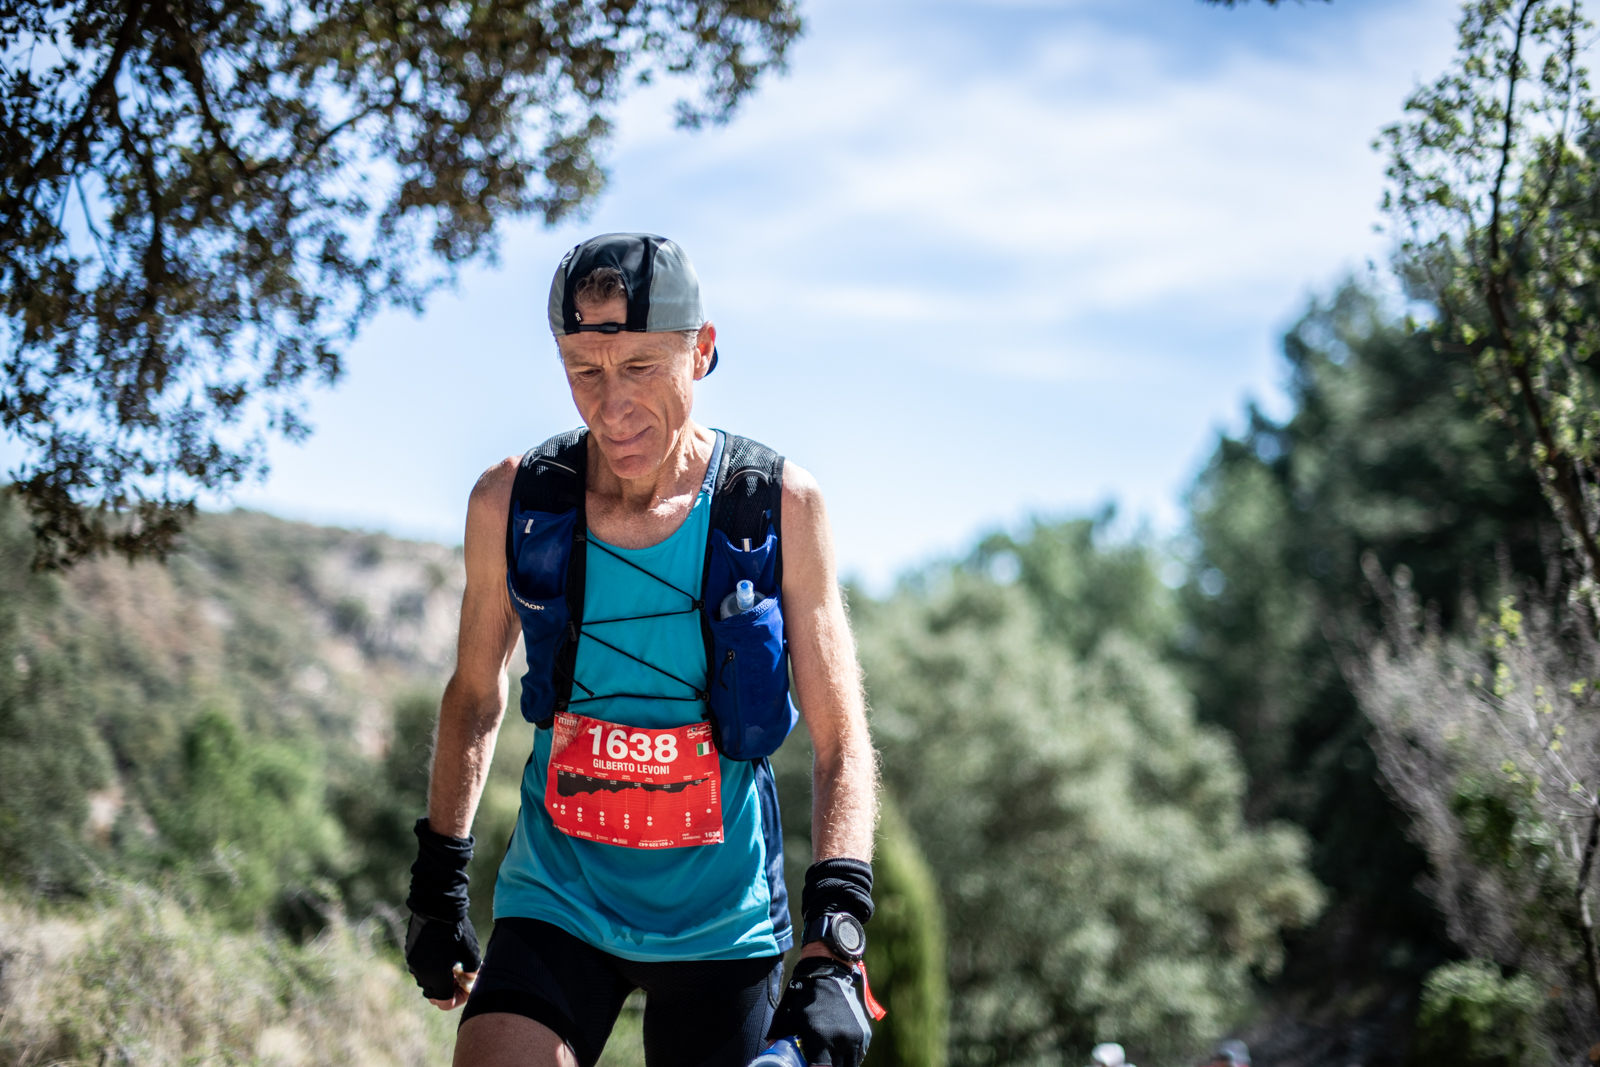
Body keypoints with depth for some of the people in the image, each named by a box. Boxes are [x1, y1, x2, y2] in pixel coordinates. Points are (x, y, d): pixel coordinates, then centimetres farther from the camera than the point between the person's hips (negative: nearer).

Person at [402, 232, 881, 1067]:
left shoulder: (782, 509, -11)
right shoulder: (511, 503, -7)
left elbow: (840, 741, -10)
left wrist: (834, 949, -20)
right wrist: (438, 883, 13)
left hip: (723, 926, 0)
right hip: (556, 905, 1)